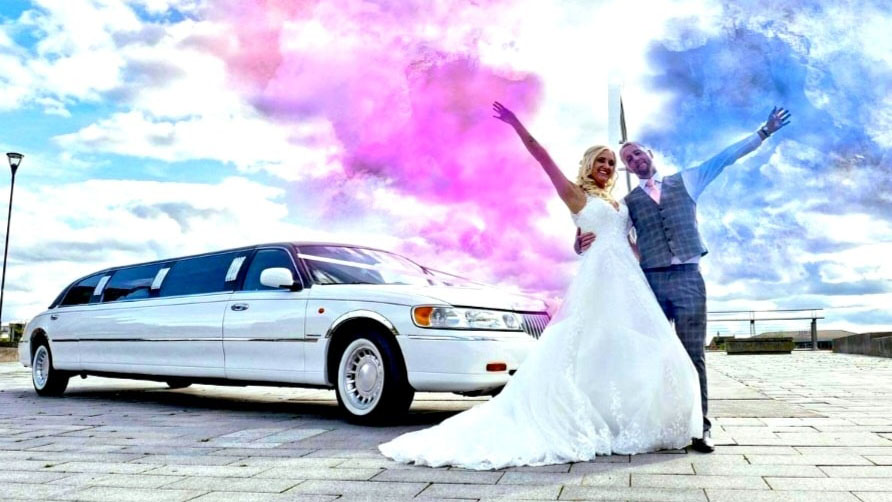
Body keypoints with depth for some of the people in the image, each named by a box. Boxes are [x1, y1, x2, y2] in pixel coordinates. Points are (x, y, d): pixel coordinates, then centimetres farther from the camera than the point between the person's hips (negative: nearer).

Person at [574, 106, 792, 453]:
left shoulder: (685, 181, 14)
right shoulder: (629, 202, 12)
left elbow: (726, 157, 14)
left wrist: (764, 132, 11)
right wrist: (583, 243, -15)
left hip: (688, 277, 0)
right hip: (651, 281, 1)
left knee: (693, 353, -2)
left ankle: (700, 427, 3)